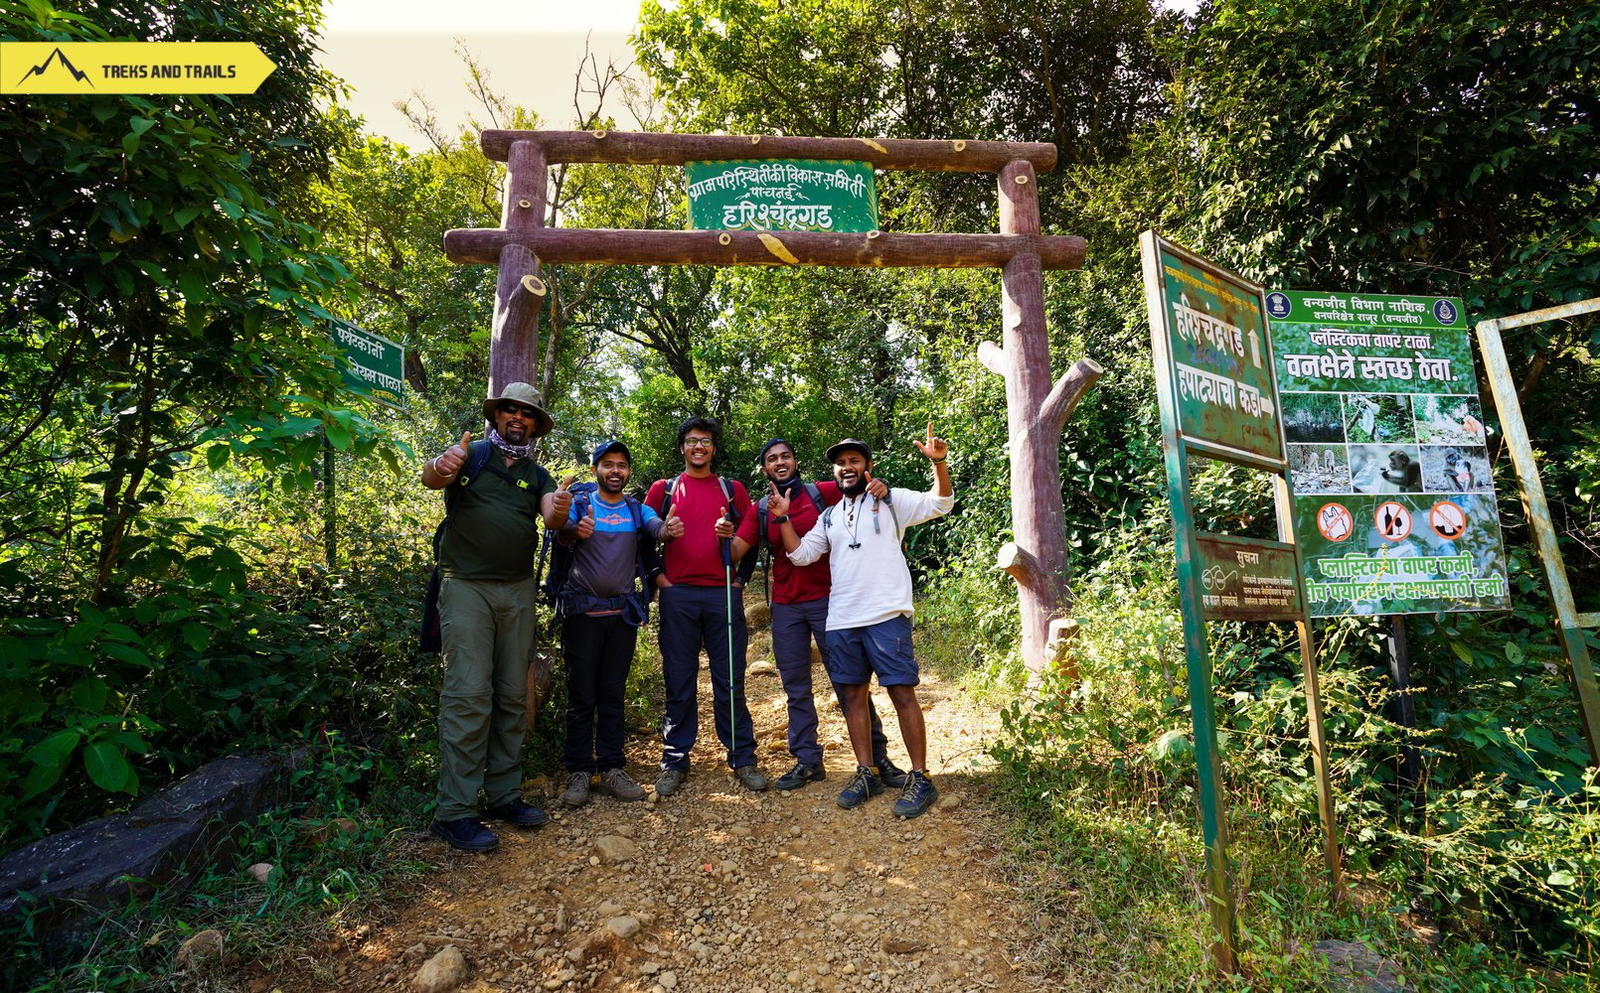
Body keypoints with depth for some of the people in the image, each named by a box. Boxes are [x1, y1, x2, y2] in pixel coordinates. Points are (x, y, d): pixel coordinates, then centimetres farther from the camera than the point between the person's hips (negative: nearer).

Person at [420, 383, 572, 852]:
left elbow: (551, 518, -3)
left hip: (518, 592, 5)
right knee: (468, 695, -9)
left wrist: (560, 510, -27)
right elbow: (430, 478, -15)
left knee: (511, 696, 8)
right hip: (467, 586, -4)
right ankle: (455, 811, -1)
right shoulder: (472, 455, 4)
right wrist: (440, 466, -39)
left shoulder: (537, 475, 14)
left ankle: (505, 795, 19)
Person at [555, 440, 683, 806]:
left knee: (613, 693, 10)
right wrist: (576, 531, -44)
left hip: (623, 612, 3)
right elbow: (562, 532, -20)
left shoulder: (638, 509, 6)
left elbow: (658, 528, -13)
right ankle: (579, 772, 13)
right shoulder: (580, 504, -1)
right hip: (582, 611, -2)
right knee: (581, 694, 3)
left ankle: (612, 769, 18)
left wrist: (670, 530, -38)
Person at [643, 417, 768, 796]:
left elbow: (749, 534, 13)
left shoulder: (733, 490, 13)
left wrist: (733, 540, -8)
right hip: (678, 596, 0)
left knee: (730, 681, 4)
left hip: (723, 594, 0)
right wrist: (659, 578, -2)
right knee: (678, 682, 7)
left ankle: (743, 759, 16)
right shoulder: (662, 489, 11)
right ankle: (675, 761, 19)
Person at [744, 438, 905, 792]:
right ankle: (807, 761, 22)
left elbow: (859, 488, -1)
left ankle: (879, 757, 13)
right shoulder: (761, 510, 6)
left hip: (826, 599, -3)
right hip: (786, 607, 3)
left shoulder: (820, 493, -2)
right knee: (796, 688, 10)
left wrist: (881, 487, -24)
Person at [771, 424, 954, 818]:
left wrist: (938, 462, -22)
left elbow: (939, 504, -7)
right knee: (853, 694, 10)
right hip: (841, 620, 5)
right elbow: (800, 554, 12)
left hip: (887, 615, -5)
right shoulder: (829, 516, 18)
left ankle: (920, 778, 9)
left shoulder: (890, 501, 5)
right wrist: (783, 518, 1)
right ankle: (865, 773, 23)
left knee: (902, 692, -3)